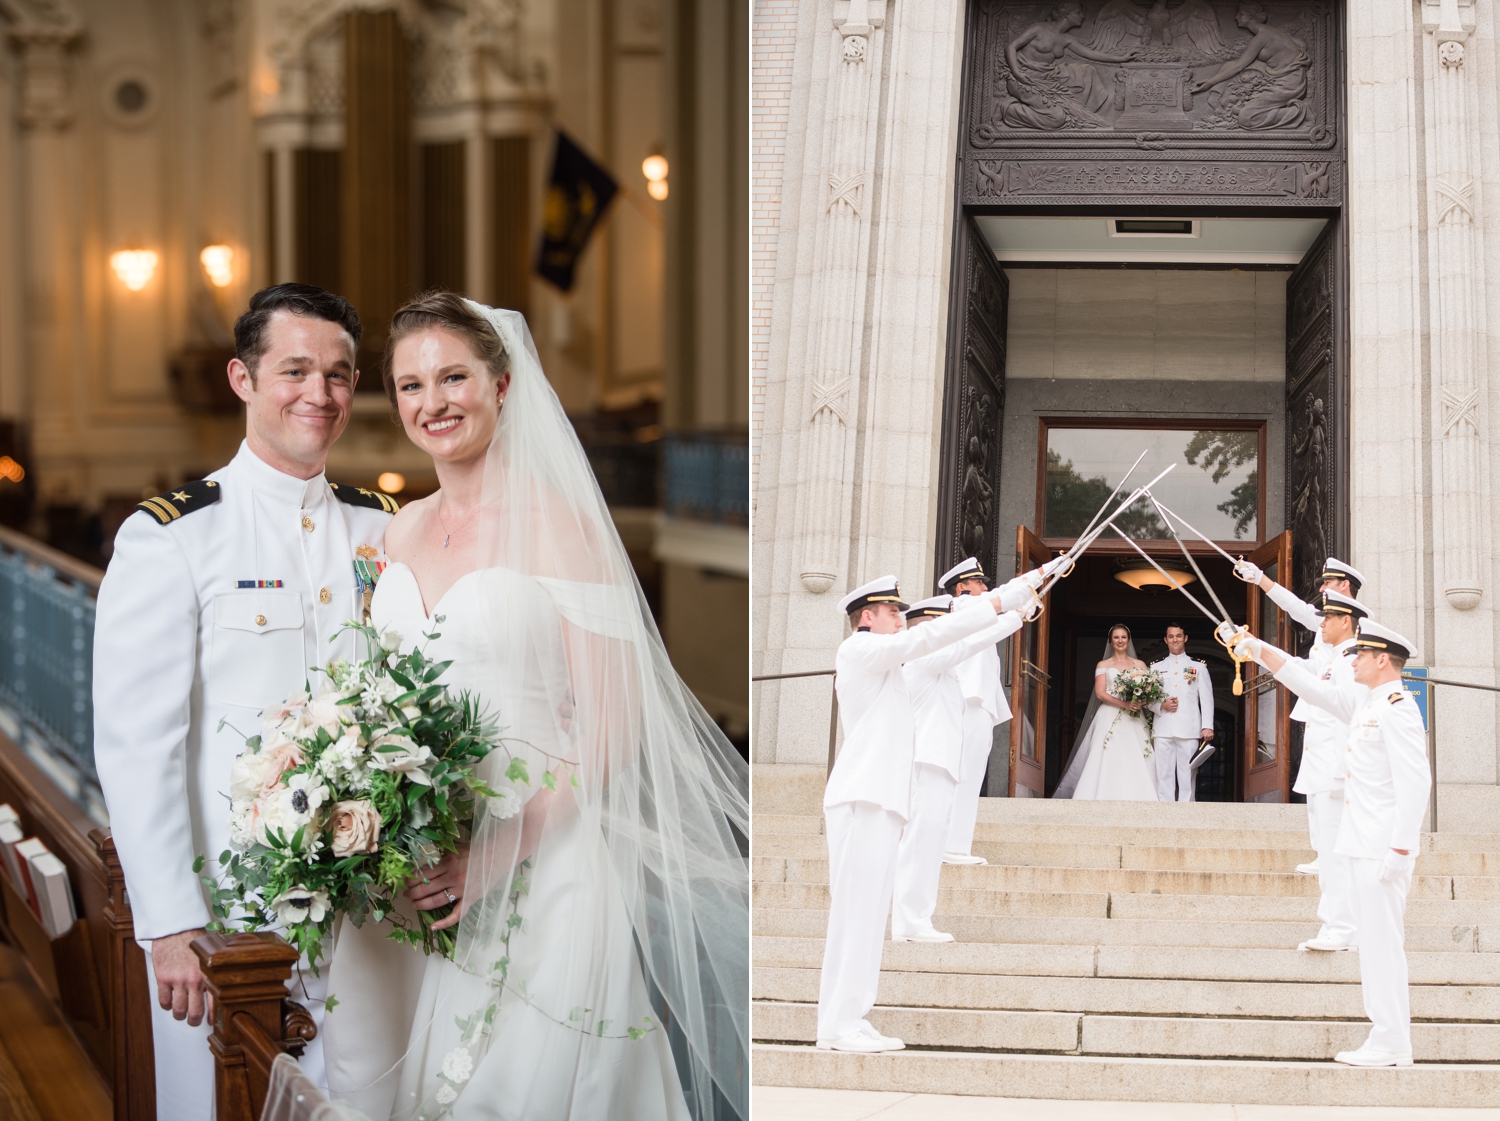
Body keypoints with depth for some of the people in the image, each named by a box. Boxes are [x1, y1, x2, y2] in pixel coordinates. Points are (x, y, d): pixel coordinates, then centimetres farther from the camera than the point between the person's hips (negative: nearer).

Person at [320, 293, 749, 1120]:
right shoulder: (402, 533, 11)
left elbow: (610, 725, -12)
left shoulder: (557, 524, -8)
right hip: (406, 878, 6)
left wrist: (500, 849, -21)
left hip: (534, 873, -6)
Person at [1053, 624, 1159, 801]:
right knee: (1108, 763, -13)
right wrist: (1124, 704, -15)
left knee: (1135, 764, -9)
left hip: (1133, 721, 1)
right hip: (1109, 719, -1)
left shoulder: (1140, 665, 16)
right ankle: (1105, 804, -18)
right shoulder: (1103, 665, 12)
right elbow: (1100, 693, 0)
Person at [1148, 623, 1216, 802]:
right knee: (1164, 775, -3)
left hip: (1189, 731, -2)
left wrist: (1208, 726, -5)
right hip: (1163, 730, 2)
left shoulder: (1198, 667, 13)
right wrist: (1161, 705, -8)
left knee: (1187, 776, -5)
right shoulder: (1156, 667, 18)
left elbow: (1206, 698, 6)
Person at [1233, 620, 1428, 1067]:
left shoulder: (1398, 709, -14)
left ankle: (1391, 1045, -6)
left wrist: (1400, 849, -23)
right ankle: (1387, 1040, 14)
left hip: (1384, 847, -10)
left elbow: (1415, 782, -20)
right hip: (1364, 845, 10)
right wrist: (1259, 650, 20)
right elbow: (1313, 688, 24)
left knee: (1382, 941, -8)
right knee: (1376, 942, 10)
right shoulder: (1366, 706, 15)